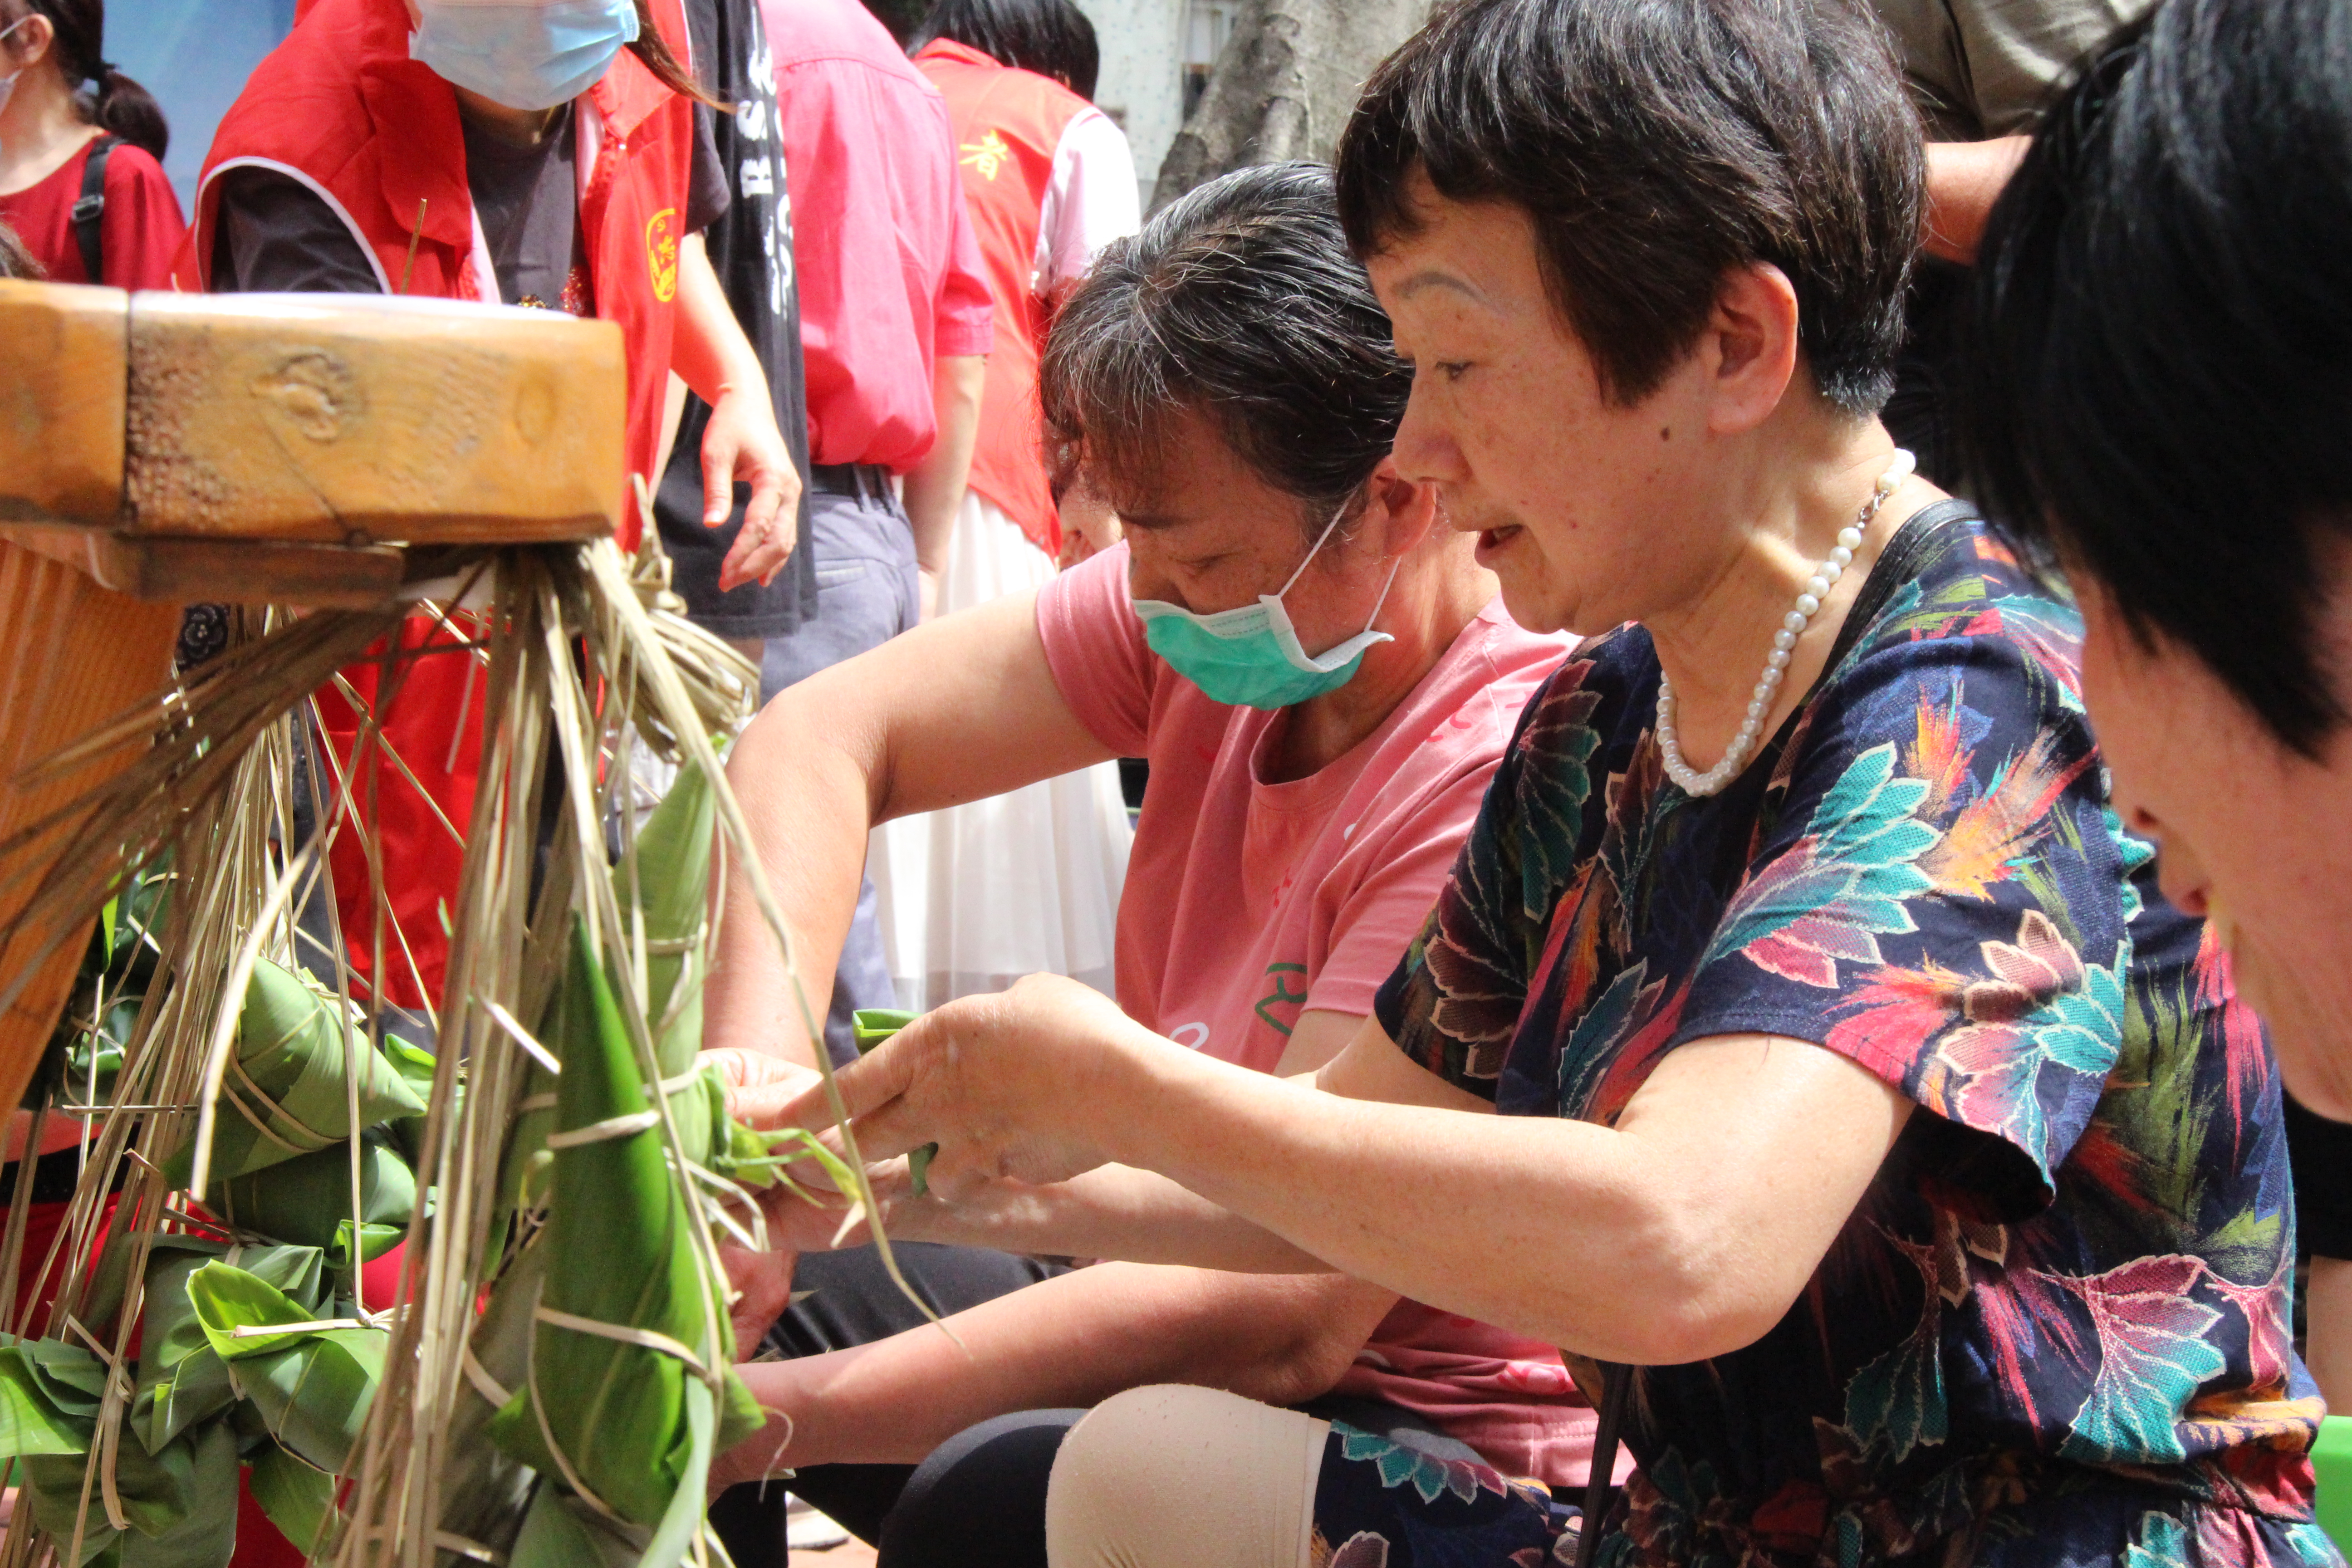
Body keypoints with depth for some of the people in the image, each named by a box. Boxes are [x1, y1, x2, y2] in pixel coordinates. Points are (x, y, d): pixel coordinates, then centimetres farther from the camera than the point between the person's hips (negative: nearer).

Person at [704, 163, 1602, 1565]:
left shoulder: (1506, 778, -27)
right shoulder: (1241, 612, -3)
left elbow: (1279, 1319, -30)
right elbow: (822, 739, 0)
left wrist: (777, 1417, -27)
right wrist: (751, 1086, -18)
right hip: (1186, 1322, 8)